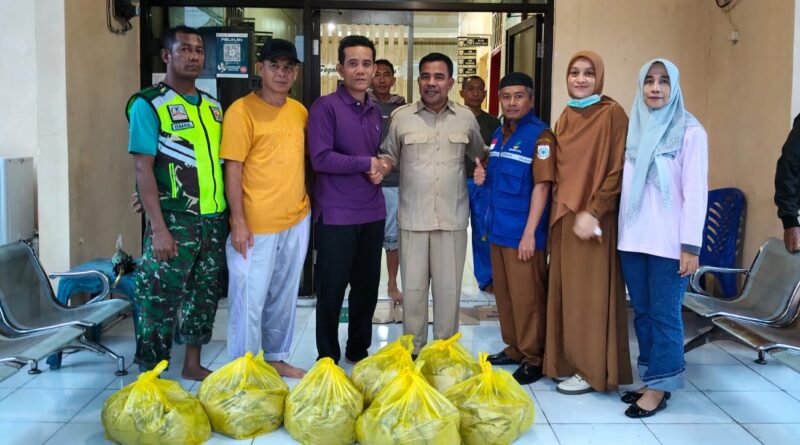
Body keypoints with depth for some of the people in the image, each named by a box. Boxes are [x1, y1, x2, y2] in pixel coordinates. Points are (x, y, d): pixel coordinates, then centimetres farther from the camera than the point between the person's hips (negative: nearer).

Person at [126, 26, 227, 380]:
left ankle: (193, 364, 30)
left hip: (214, 220, 7)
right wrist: (158, 228, -19)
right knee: (159, 300, 0)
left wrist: (229, 215, 12)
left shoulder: (213, 106, 12)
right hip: (174, 222, -7)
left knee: (204, 295, 15)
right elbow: (143, 169, -13)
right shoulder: (148, 104, -8)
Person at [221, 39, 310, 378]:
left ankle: (276, 358, 31)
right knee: (249, 299, 1)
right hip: (256, 224, -6)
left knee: (284, 296, 16)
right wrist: (239, 222, -16)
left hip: (297, 220, 6)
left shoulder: (299, 111, 9)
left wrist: (308, 206, 13)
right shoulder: (242, 111, -9)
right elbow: (233, 169, -12)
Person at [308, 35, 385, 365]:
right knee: (332, 290, 5)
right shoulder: (325, 107, -9)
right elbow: (321, 158, -19)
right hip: (336, 216, -6)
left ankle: (359, 351, 31)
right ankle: (327, 359, 20)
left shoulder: (375, 111, 12)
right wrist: (366, 163, -11)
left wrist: (379, 171, -1)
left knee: (367, 287, 14)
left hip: (372, 213, 6)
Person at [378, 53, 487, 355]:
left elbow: (478, 156, 19)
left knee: (449, 287, 8)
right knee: (413, 286, 7)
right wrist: (382, 166, -14)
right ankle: (413, 350, 22)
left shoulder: (466, 118, 6)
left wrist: (481, 172, -2)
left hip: (453, 218, 1)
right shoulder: (401, 117, 2)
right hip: (412, 217, -1)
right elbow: (389, 156, 8)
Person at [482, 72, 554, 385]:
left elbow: (541, 185, -16)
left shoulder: (540, 136, -11)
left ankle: (533, 358, 11)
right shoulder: (499, 134, 13)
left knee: (527, 297, -1)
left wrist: (530, 232, -19)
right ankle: (514, 348, 28)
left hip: (522, 233, -7)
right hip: (498, 230, 8)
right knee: (504, 294, 14)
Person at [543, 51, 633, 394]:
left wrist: (593, 212, -19)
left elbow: (618, 170, -14)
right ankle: (568, 361, 22)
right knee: (565, 291, 11)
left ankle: (592, 369, 11)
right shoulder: (565, 117, 12)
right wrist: (561, 208, 6)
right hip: (563, 216, 7)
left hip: (594, 220, -7)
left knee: (590, 294, 0)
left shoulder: (612, 114, -8)